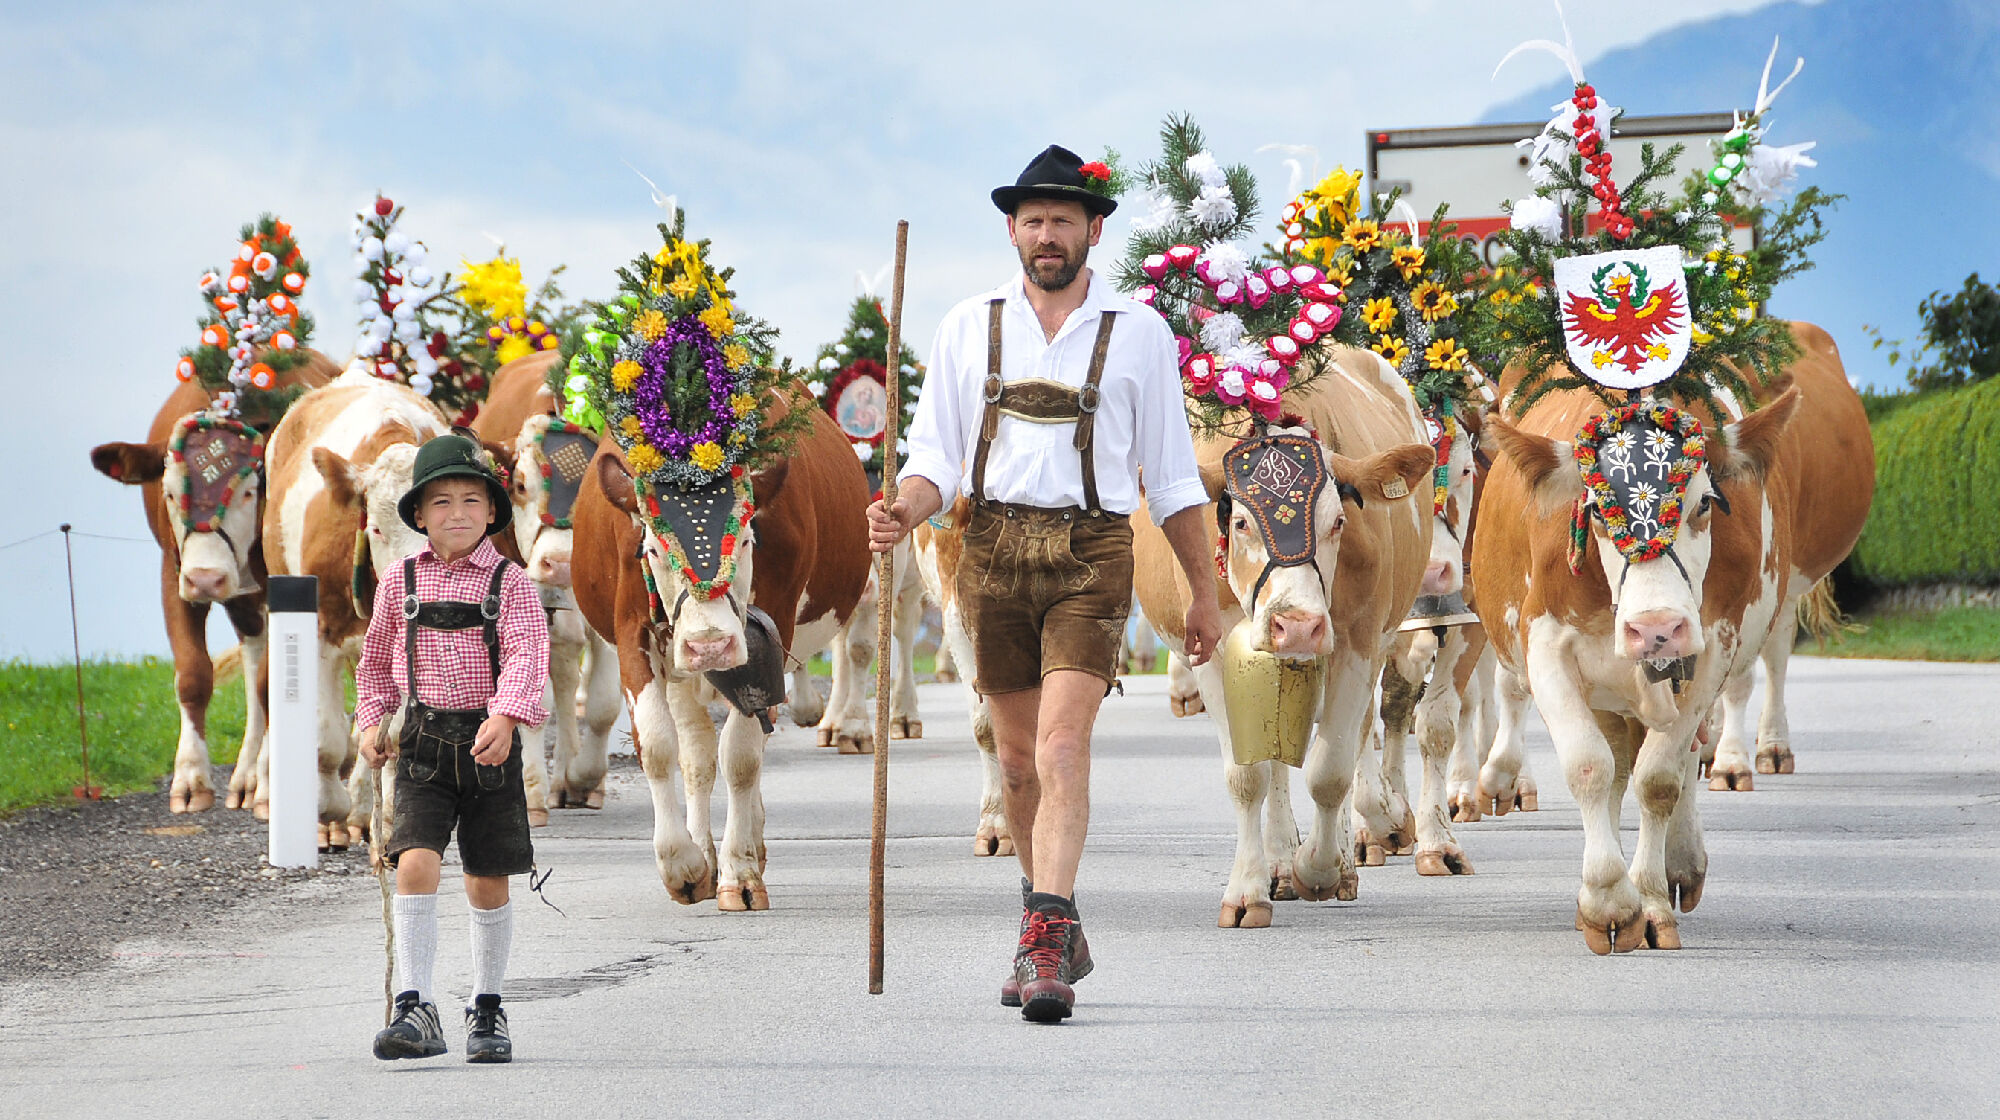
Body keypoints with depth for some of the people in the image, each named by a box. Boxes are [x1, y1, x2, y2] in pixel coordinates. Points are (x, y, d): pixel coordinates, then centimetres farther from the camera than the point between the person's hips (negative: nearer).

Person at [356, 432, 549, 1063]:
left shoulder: (509, 582, -3)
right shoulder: (401, 583, 5)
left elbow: (527, 654, -16)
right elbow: (377, 660, 19)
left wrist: (506, 716, -33)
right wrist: (372, 720, 6)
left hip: (490, 742, -1)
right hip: (423, 743, 1)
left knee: (487, 884, 8)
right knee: (415, 865, -17)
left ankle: (487, 1011, 24)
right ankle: (415, 1009, -16)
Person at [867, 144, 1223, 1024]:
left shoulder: (1138, 333, 6)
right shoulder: (968, 328, 10)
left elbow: (1172, 477, 10)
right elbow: (935, 456, 8)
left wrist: (1205, 592, 11)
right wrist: (904, 512, -14)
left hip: (1091, 554, -3)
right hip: (994, 547, 3)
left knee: (1063, 746, -17)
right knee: (1019, 758, 9)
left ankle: (1044, 942, -24)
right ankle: (1057, 934, 24)